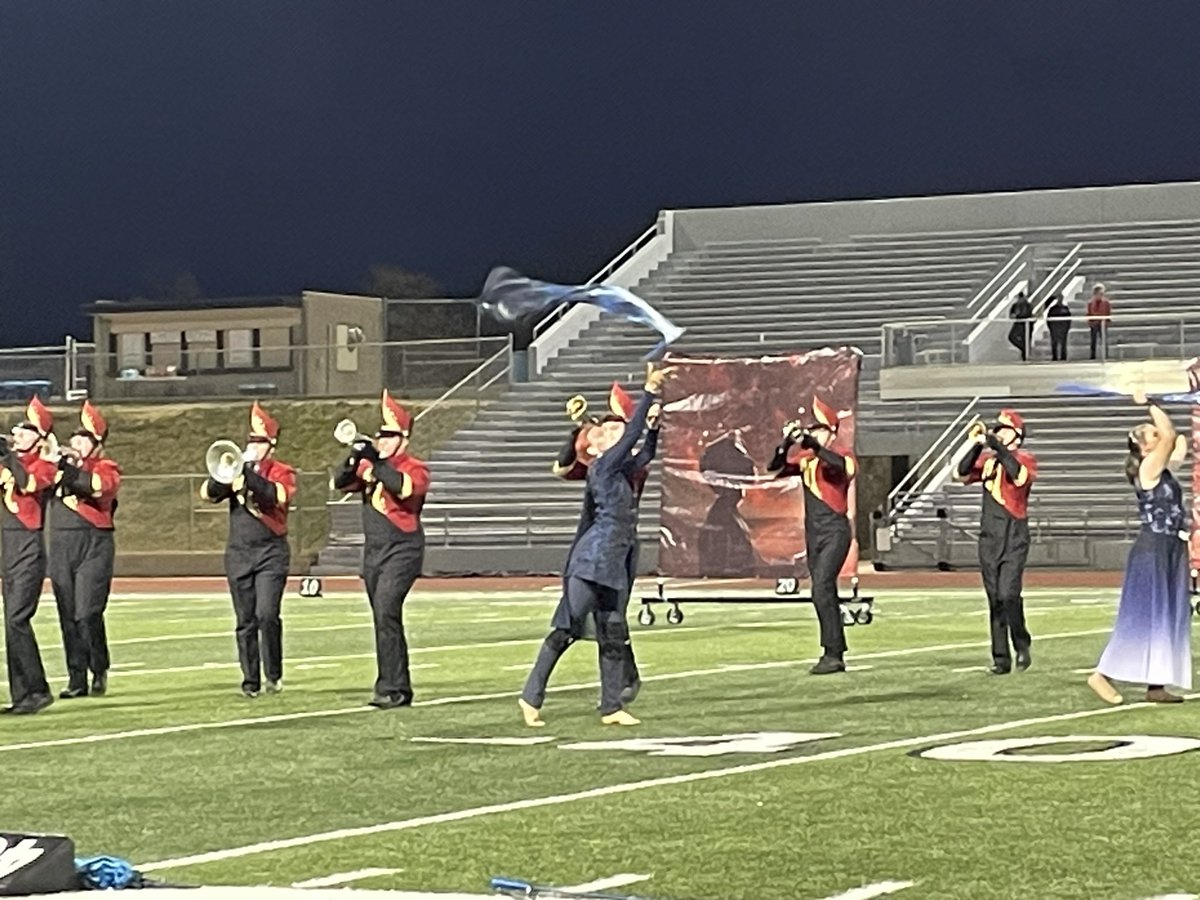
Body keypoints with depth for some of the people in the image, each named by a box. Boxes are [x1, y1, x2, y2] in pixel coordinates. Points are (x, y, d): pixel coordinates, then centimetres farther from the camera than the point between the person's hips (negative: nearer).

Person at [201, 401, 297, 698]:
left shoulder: (282, 472, 2)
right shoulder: (236, 470, 12)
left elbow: (279, 495, -20)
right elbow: (207, 493, -2)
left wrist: (249, 474, -24)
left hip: (271, 553, -4)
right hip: (238, 553, 4)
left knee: (266, 614, -16)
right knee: (245, 622, 4)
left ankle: (273, 674, -3)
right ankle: (250, 681, 9)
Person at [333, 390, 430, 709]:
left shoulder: (415, 468, -6)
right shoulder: (369, 466, 11)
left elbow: (405, 488, -26)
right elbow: (340, 484, 1)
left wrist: (376, 462, -27)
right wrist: (353, 460, -16)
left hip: (402, 551, -7)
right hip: (373, 551, 7)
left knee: (386, 613, -20)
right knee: (387, 621, 12)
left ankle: (391, 689, -20)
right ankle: (401, 689, 21)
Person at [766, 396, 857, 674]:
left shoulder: (843, 458, -5)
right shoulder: (806, 460, 11)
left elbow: (839, 464, -29)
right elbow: (774, 468, 2)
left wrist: (810, 443, -34)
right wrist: (787, 443, -14)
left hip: (835, 532, -7)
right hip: (812, 534, 7)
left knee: (822, 588, -19)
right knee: (825, 593, 10)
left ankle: (832, 653, -19)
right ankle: (835, 654, 16)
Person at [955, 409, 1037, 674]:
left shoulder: (1026, 459, 0)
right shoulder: (987, 458, 14)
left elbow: (1018, 474, -21)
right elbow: (963, 473, 1)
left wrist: (997, 446, -19)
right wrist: (976, 445, -10)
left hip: (1014, 535, -5)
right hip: (989, 535, 5)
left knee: (1008, 594, -16)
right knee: (995, 600, 5)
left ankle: (1022, 646, 3)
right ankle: (1001, 658, 9)